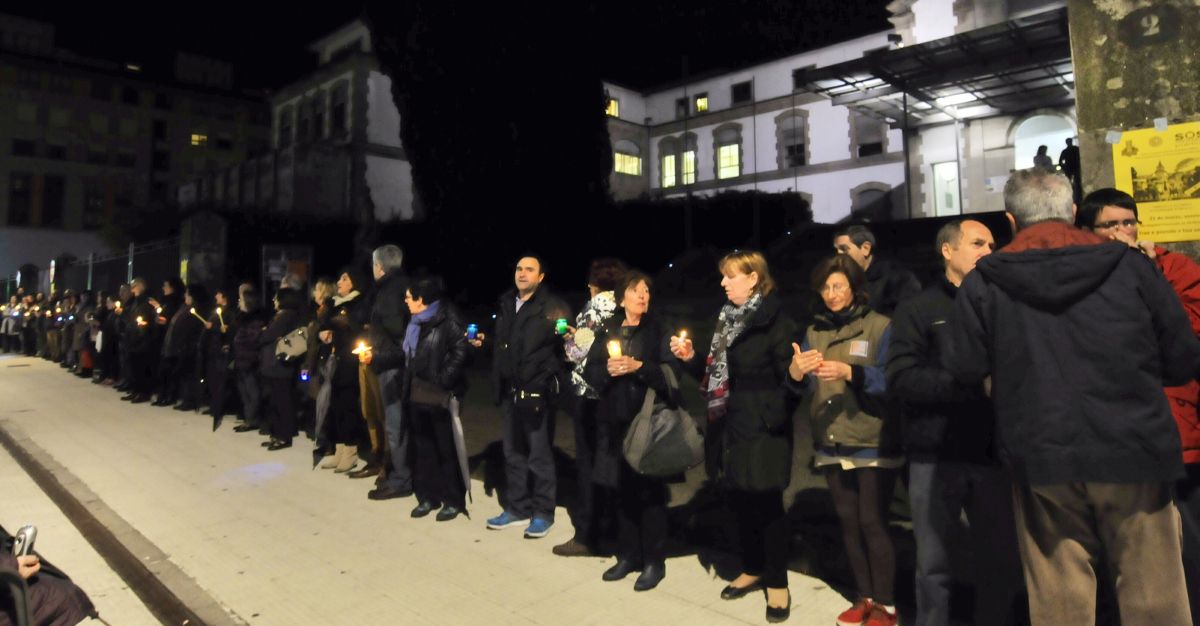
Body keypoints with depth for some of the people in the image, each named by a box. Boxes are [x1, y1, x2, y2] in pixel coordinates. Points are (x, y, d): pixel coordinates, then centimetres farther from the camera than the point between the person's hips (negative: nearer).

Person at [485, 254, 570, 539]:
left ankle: (542, 513, 15)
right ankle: (517, 508, 27)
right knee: (513, 452, 14)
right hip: (510, 391, 6)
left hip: (537, 391, -6)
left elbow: (566, 344, -11)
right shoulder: (506, 304, 14)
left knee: (539, 455, 3)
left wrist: (549, 379, -24)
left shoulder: (552, 307, -6)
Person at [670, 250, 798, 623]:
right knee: (739, 500, 14)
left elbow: (788, 376, -14)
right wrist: (690, 358, -1)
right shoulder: (726, 318, 12)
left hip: (762, 428, -6)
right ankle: (753, 569, 33)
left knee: (766, 503, 3)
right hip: (729, 425, 7)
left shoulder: (775, 321, -9)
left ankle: (777, 582, 21)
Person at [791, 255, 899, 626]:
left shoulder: (880, 326, -4)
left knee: (872, 522, -2)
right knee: (847, 521, 12)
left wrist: (850, 372, -29)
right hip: (832, 444, 5)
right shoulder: (815, 331, 9)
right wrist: (796, 373, -20)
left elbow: (890, 379, -14)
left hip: (874, 444, -5)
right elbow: (806, 387, 2)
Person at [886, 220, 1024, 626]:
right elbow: (902, 379, -10)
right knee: (934, 563, 7)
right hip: (936, 455, -3)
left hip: (993, 453, 4)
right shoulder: (918, 309, 1)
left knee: (1003, 561, 14)